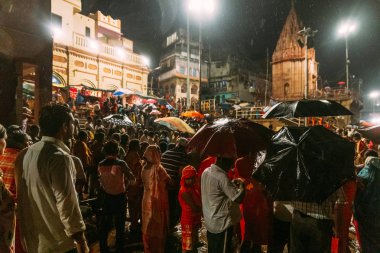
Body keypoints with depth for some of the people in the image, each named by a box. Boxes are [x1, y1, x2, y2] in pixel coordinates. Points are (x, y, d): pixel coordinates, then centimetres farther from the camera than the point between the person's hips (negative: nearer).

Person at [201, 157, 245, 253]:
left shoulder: (206, 172, 1)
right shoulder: (221, 177, -25)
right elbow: (238, 199, -22)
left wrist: (232, 184, 8)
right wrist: (241, 185, -5)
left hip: (210, 221, 8)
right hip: (222, 223, -8)